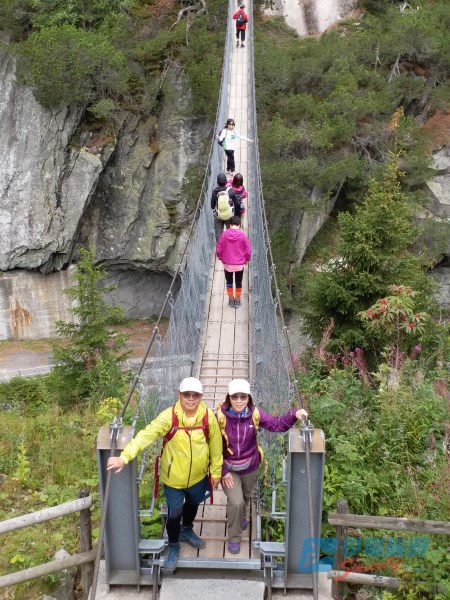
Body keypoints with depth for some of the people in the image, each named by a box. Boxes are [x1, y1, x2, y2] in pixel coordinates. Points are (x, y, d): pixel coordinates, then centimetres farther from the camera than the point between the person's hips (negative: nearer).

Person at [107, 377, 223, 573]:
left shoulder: (209, 417, -18)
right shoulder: (169, 416, -24)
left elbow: (215, 445, -5)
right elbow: (146, 435, -30)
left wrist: (216, 471, 3)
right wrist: (124, 457, -39)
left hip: (198, 475, 3)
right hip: (174, 477, -3)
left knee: (193, 504, 27)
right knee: (174, 513, 11)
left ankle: (186, 531, 58)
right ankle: (173, 547, 39)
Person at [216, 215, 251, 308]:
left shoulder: (224, 234, -10)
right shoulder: (243, 235, -12)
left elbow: (218, 250, -6)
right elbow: (248, 251, -9)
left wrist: (221, 258, 12)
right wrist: (246, 260, 9)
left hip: (227, 264, 1)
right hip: (240, 265, 0)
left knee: (229, 282, 19)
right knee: (239, 283, 16)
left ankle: (231, 300, 30)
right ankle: (237, 301, 27)